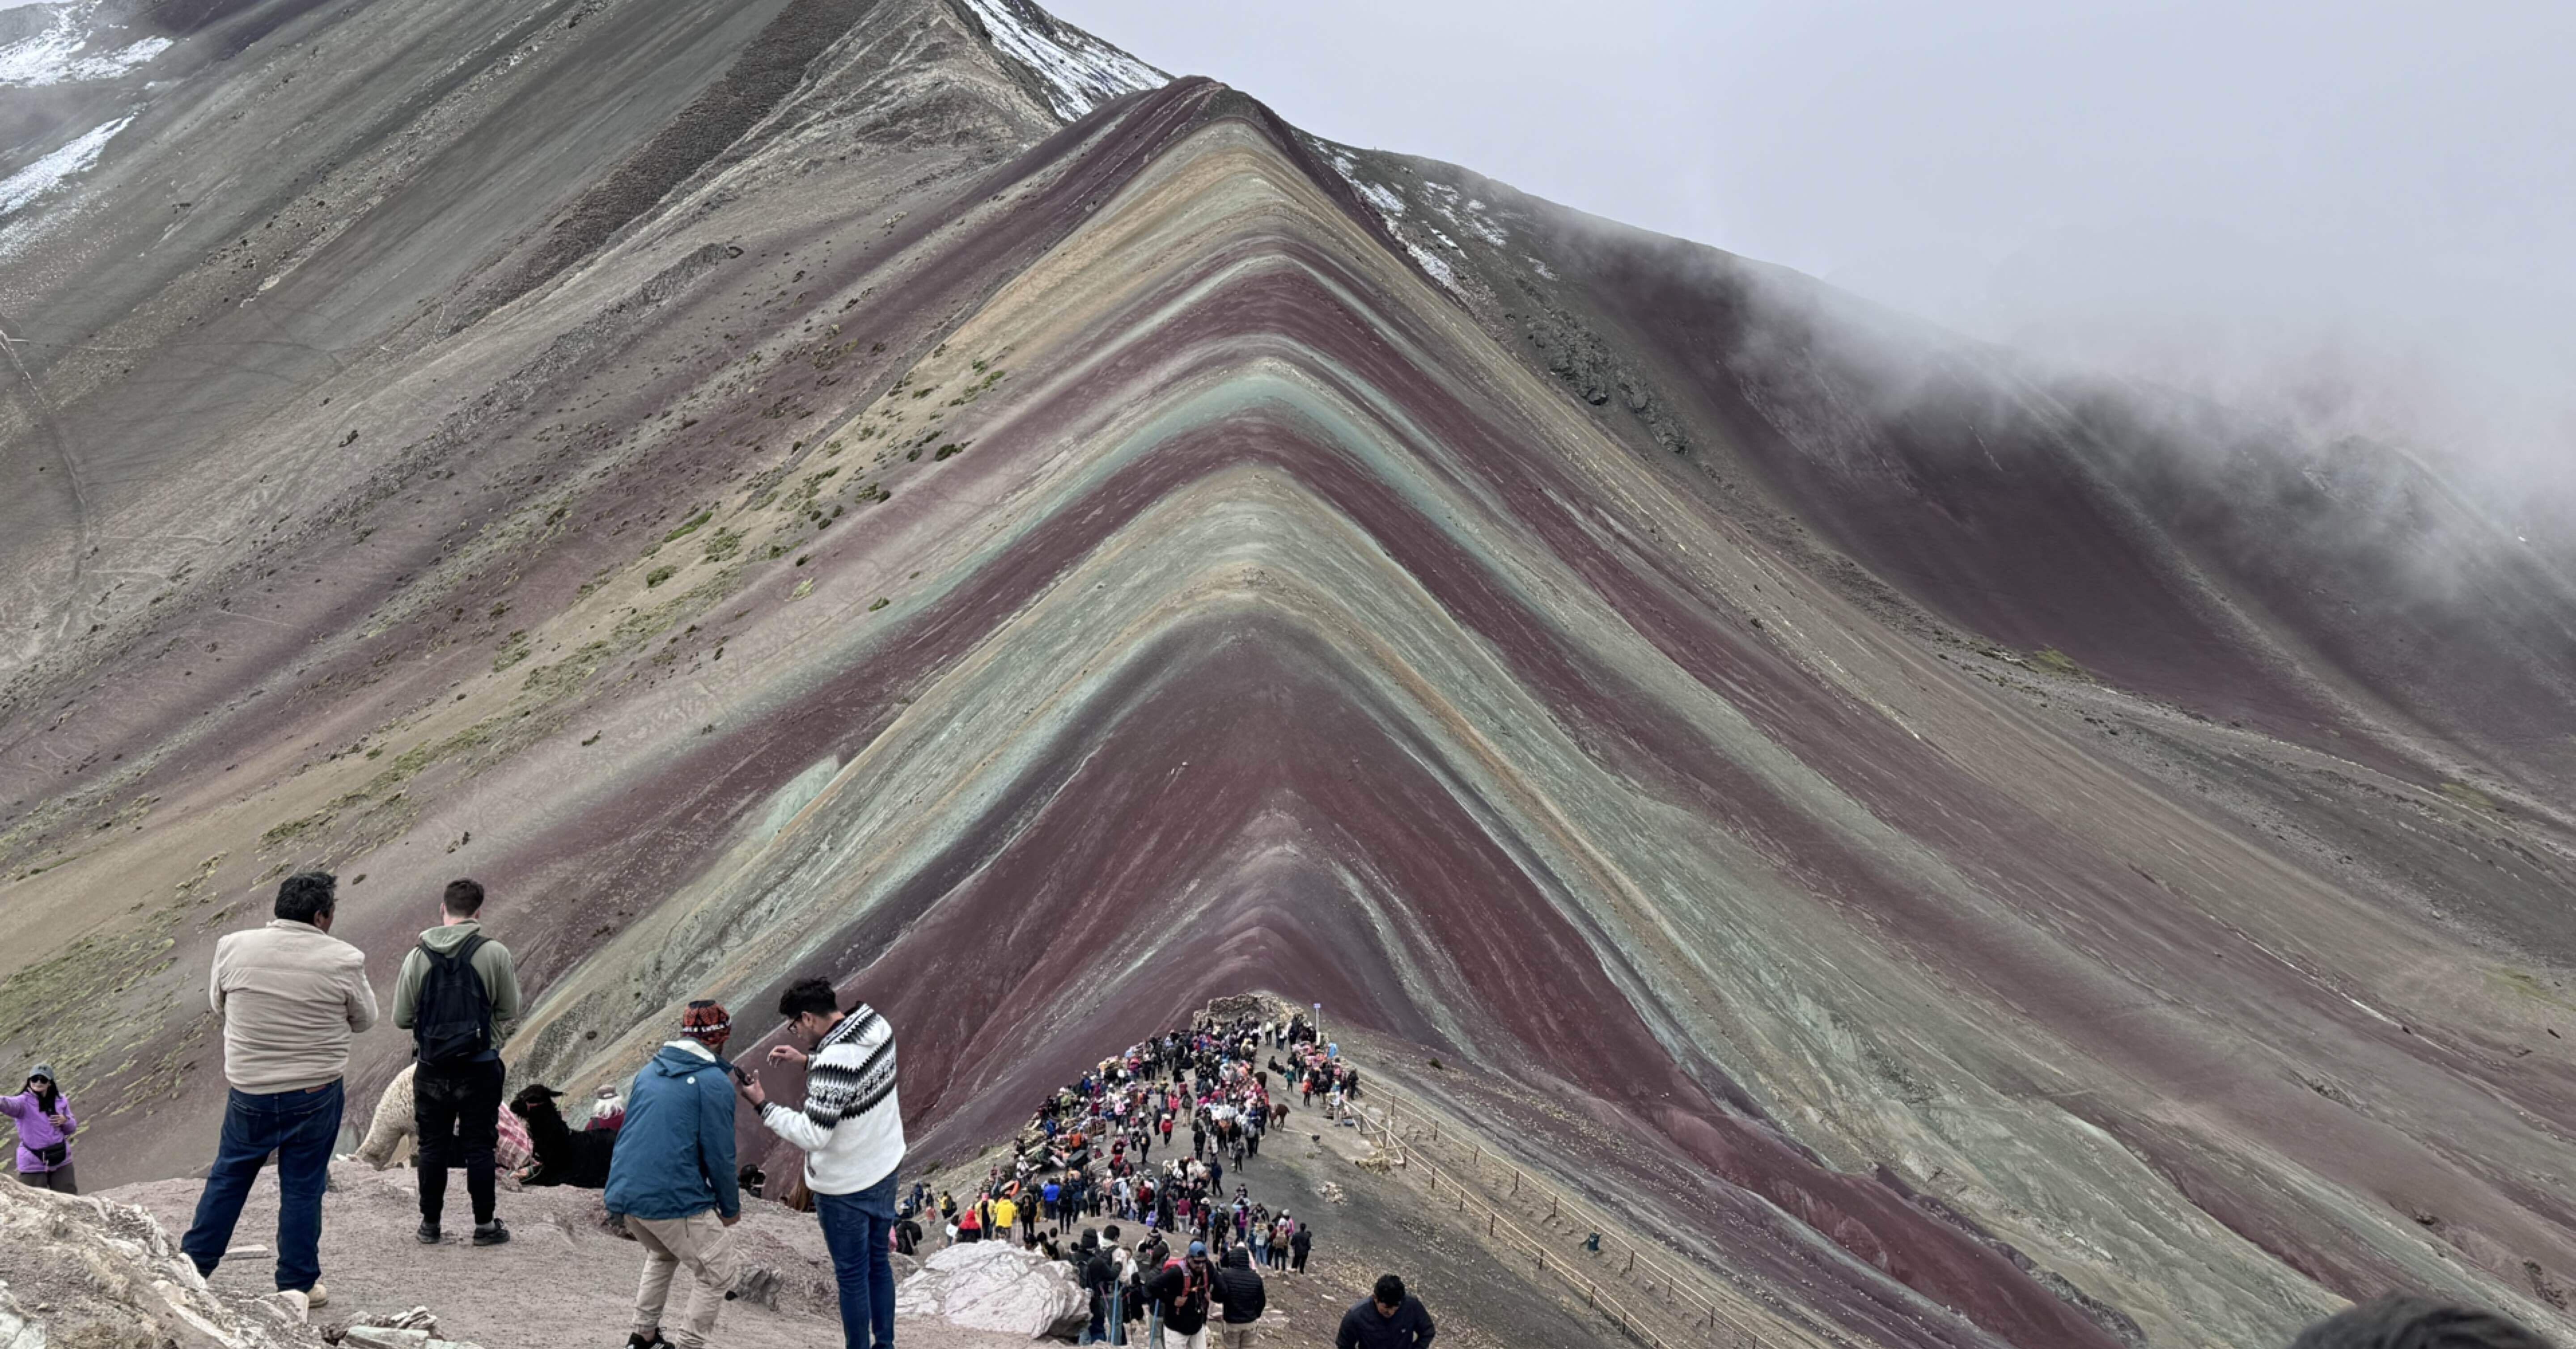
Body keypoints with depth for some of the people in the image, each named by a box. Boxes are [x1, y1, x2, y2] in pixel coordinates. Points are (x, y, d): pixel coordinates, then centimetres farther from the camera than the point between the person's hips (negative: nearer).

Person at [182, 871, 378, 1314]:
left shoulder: (233, 948, -7)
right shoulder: (342, 960, -13)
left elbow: (218, 1004, 10)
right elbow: (364, 1019, 2)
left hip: (248, 1090, 2)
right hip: (316, 1093, -2)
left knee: (228, 1177, 18)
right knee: (303, 1189, 7)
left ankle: (193, 1264, 24)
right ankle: (298, 1285, 14)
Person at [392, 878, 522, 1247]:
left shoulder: (418, 957, -4)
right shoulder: (495, 954, -10)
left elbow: (402, 1019, 0)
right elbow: (509, 1012, -4)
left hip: (431, 1067, 2)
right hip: (480, 1067, -2)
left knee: (433, 1146, 12)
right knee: (479, 1146, 7)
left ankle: (430, 1224, 19)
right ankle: (485, 1225, 13)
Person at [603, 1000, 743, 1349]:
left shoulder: (649, 1071, 13)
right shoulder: (714, 1082, -9)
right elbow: (719, 1154, -10)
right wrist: (731, 1208, 3)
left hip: (625, 1191, 8)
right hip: (676, 1199, -8)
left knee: (662, 1255, 33)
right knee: (717, 1275, 8)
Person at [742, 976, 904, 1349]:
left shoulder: (834, 1062, -33)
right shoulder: (876, 1025, -7)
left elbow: (811, 1135, -29)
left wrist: (763, 1105, -19)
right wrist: (807, 1061, 7)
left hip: (846, 1185, -8)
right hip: (885, 1165, 8)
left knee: (852, 1275, 9)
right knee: (878, 1262, 22)